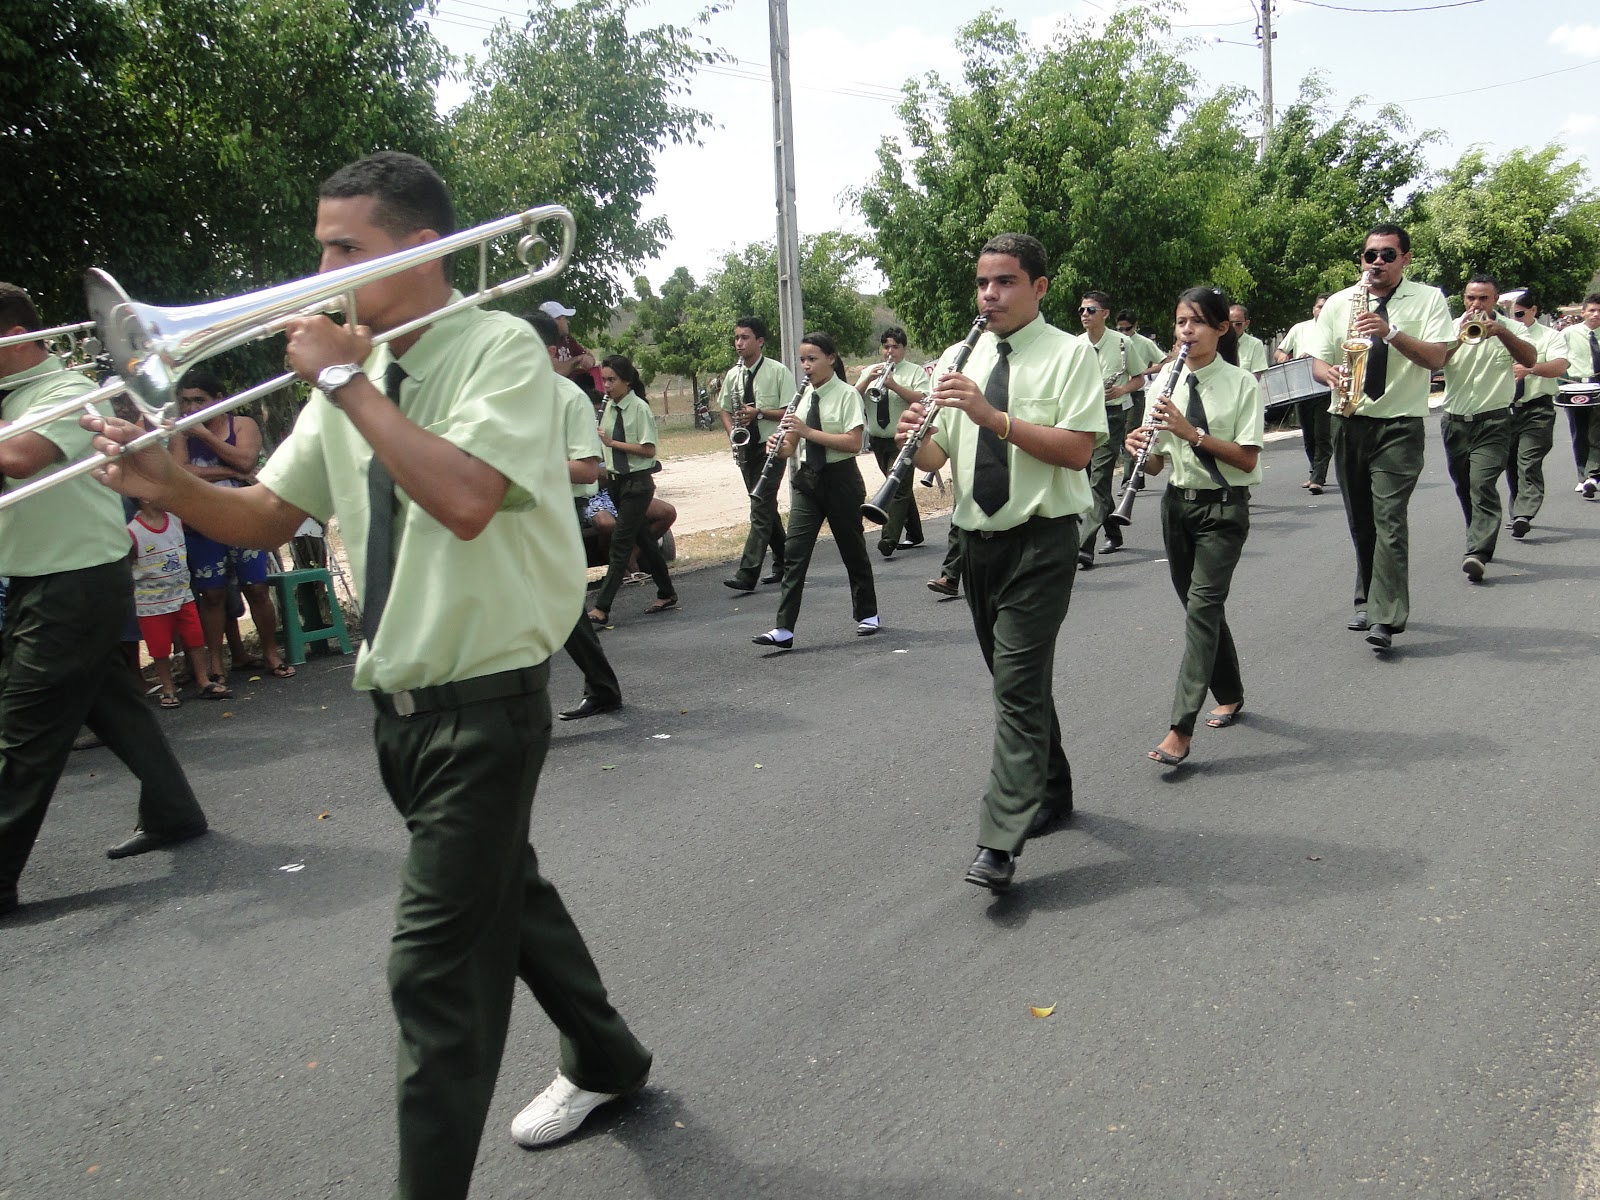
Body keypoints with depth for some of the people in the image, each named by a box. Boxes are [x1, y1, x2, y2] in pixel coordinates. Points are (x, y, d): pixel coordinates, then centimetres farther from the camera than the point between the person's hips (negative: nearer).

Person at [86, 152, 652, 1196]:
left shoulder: (498, 346, -13)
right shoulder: (355, 372, 8)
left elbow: (463, 500, -30)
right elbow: (270, 516, 11)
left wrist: (346, 382, -22)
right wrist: (169, 485, -7)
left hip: (484, 699, -8)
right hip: (399, 699, 8)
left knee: (437, 961, -5)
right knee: (501, 890, 22)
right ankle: (605, 1059, 45)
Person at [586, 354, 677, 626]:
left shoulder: (639, 408, -13)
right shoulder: (609, 407, 8)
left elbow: (648, 450, -18)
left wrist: (612, 442, -19)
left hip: (638, 481, -8)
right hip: (617, 479, 8)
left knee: (621, 542, -9)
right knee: (643, 539, 14)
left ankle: (601, 607, -10)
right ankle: (666, 594, 26)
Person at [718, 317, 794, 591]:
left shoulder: (778, 371, -8)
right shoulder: (732, 375, 8)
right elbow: (725, 411, 16)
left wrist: (759, 413, -21)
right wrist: (732, 432, -3)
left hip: (772, 446, -6)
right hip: (747, 448, 6)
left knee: (762, 508, -11)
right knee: (766, 507, 13)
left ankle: (747, 574, -15)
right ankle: (783, 564, 26)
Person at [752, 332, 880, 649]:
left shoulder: (846, 395, -9)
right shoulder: (803, 397, 8)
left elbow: (854, 443, -19)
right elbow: (791, 447, 9)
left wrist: (807, 431, -25)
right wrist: (780, 446, -15)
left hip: (839, 478, -5)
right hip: (806, 480, 5)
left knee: (852, 548, 10)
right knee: (794, 551, -5)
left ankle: (866, 614, 30)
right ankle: (784, 629, -7)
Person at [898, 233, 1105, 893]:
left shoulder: (1071, 354, -5)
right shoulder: (958, 360, 10)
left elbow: (1077, 449, -17)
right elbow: (936, 456, 7)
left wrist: (992, 415, -25)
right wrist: (916, 438, -16)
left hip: (1042, 540, -6)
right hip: (979, 538, 6)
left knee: (1018, 682, -12)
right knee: (1017, 679, 17)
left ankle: (999, 842, -12)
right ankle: (1050, 793, 35)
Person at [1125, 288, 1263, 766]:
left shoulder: (1241, 384, -7)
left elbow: (1247, 459, -14)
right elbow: (1156, 465, 6)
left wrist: (1193, 432, -23)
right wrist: (1141, 448, -17)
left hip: (1224, 508, -5)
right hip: (1177, 504, 5)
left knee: (1202, 604, -13)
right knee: (1200, 605, 13)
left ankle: (1181, 729, -15)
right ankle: (1230, 695, 34)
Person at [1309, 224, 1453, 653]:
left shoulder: (1428, 300, 1)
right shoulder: (1338, 303, 8)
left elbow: (1436, 358, -12)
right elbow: (1317, 361, 6)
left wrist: (1390, 333, -26)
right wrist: (1330, 373, -17)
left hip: (1400, 425, -4)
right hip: (1349, 423, 4)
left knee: (1389, 518, -13)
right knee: (1359, 520, 12)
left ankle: (1385, 618, -14)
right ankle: (1367, 601, 26)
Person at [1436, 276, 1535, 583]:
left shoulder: (1509, 329, 3)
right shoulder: (1451, 327, 7)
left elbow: (1531, 360, -13)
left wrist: (1501, 332, -25)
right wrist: (1460, 336, -21)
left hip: (1493, 422, -3)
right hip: (1455, 421, 3)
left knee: (1483, 486, -18)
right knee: (1464, 489, 13)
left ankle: (1477, 554, -25)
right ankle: (1482, 543, 31)